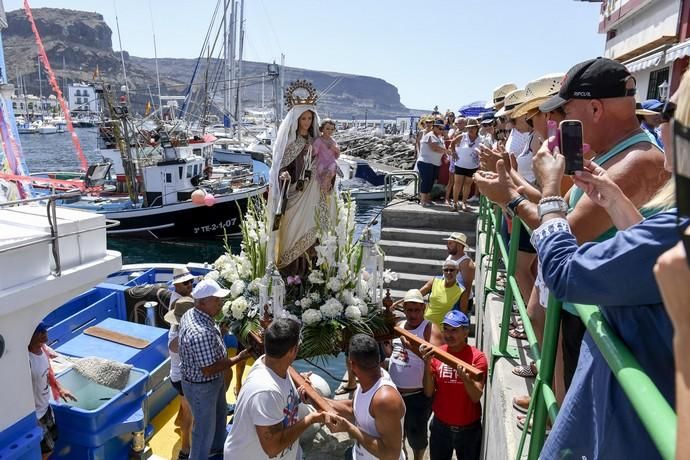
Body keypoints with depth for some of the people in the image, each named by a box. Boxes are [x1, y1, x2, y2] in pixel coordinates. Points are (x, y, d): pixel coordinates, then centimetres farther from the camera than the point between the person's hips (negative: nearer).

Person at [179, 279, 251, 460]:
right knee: (205, 427, 14)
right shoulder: (201, 333, -39)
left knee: (220, 414, 31)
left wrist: (219, 331, 5)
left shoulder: (191, 314, -6)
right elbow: (208, 369, -32)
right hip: (201, 387, -10)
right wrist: (238, 359, -25)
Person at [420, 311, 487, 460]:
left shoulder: (477, 357, -14)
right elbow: (428, 393, -9)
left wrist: (465, 378, -37)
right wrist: (427, 364, -22)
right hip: (440, 425, 2)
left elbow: (476, 397, -18)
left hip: (469, 428, -2)